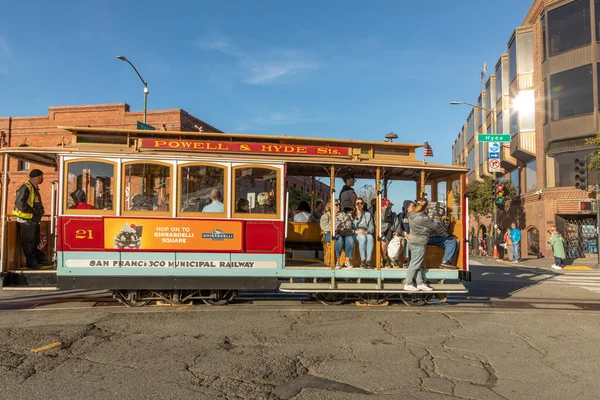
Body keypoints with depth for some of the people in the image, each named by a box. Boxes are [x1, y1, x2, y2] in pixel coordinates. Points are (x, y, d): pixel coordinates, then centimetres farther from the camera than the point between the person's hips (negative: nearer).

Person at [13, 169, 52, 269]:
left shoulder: (34, 188, 16)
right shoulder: (26, 188, -15)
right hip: (26, 221, -10)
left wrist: (40, 210, 7)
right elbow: (20, 204, -23)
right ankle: (31, 263, 4)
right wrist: (34, 211, -19)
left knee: (36, 241, 16)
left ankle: (40, 259, 23)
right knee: (28, 242, -2)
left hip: (34, 220, 10)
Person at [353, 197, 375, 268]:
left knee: (370, 237, -35)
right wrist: (356, 231, -15)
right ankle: (363, 260, -38)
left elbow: (372, 227, 13)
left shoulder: (368, 214, 22)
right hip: (355, 235, -2)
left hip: (367, 233, 2)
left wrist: (367, 231, -9)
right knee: (363, 238, -37)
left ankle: (368, 261, -41)